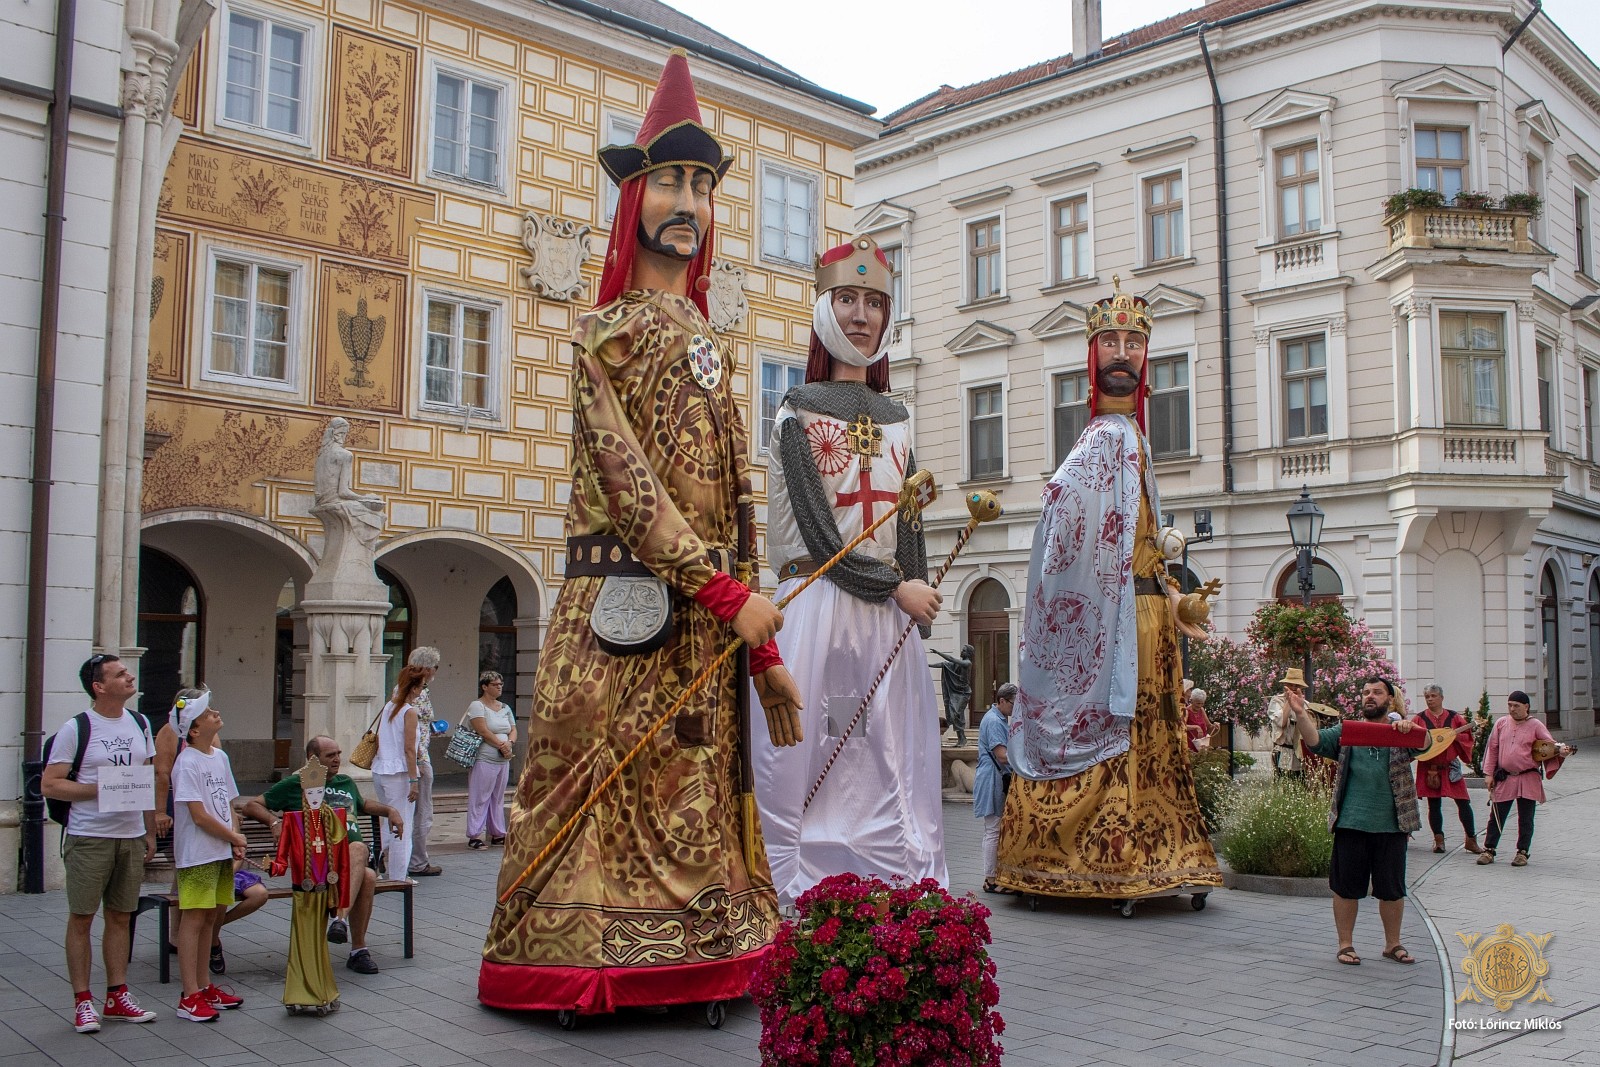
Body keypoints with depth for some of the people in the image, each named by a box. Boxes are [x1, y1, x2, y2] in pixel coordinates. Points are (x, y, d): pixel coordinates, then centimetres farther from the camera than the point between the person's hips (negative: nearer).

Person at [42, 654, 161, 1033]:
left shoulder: (140, 724, 9)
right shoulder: (76, 728, -8)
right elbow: (49, 785, -10)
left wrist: (150, 832, 13)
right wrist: (100, 789, -20)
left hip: (131, 837, 5)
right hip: (89, 838, -5)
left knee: (120, 917, 11)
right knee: (81, 918, 1)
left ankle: (117, 995, 19)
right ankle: (82, 1002, 10)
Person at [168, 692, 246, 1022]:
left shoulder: (220, 757, 11)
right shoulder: (187, 763, -14)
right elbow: (200, 816, -17)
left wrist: (235, 840, 1)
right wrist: (235, 838, -7)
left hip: (222, 853, 8)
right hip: (197, 855, -8)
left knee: (212, 917, 13)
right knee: (194, 919, -5)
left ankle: (204, 986, 24)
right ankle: (190, 997, -2)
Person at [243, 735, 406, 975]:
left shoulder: (346, 783, 33)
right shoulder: (294, 784, 18)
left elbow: (363, 804, 53)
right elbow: (251, 805, 16)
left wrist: (390, 810, 35)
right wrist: (274, 821, -2)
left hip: (353, 856, 4)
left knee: (358, 847, -38)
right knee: (368, 876, -37)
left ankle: (341, 918, -46)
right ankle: (358, 949, -34)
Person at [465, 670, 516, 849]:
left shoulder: (505, 708, 17)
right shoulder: (477, 706, -5)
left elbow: (513, 730, 13)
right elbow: (483, 731, -15)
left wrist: (510, 743, -8)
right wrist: (501, 745, -14)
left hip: (503, 760, 7)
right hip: (484, 759, -7)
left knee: (498, 798, 11)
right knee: (480, 798, -5)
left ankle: (498, 834, 18)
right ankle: (474, 836, -1)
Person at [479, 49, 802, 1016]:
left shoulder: (712, 348, 19)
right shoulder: (606, 330, 2)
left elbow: (738, 503, 14)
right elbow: (627, 481, -11)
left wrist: (761, 645, 7)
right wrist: (729, 591, -16)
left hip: (709, 621, 6)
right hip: (627, 601, -6)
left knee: (694, 801, 8)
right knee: (609, 787, -4)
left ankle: (693, 963, 15)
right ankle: (586, 962, 6)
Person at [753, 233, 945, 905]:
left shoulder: (897, 418, 17)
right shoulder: (797, 412, 2)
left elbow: (909, 527, 12)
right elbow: (815, 532, -7)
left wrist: (919, 619, 3)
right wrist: (897, 588, -8)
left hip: (891, 614, 4)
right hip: (816, 604, -4)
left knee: (893, 770, 2)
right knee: (800, 765, -6)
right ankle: (794, 909, 1)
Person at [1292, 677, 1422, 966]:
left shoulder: (1401, 734, 8)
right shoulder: (1346, 731, 8)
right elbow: (1316, 740, -6)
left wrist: (1411, 727, -33)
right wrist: (1300, 713, -26)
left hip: (1391, 825, 0)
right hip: (1351, 824, 0)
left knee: (1392, 889, 10)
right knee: (1346, 887, 5)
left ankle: (1393, 944, 28)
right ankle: (1345, 944, 18)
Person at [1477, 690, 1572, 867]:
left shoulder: (1535, 726, -1)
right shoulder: (1501, 723, 6)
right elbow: (1492, 749, 8)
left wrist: (1561, 751, -29)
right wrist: (1489, 773, 4)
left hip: (1528, 779, -2)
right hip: (1504, 778, 2)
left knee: (1525, 819, 4)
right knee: (1496, 817, 5)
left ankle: (1522, 852, 15)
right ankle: (1489, 850, 14)